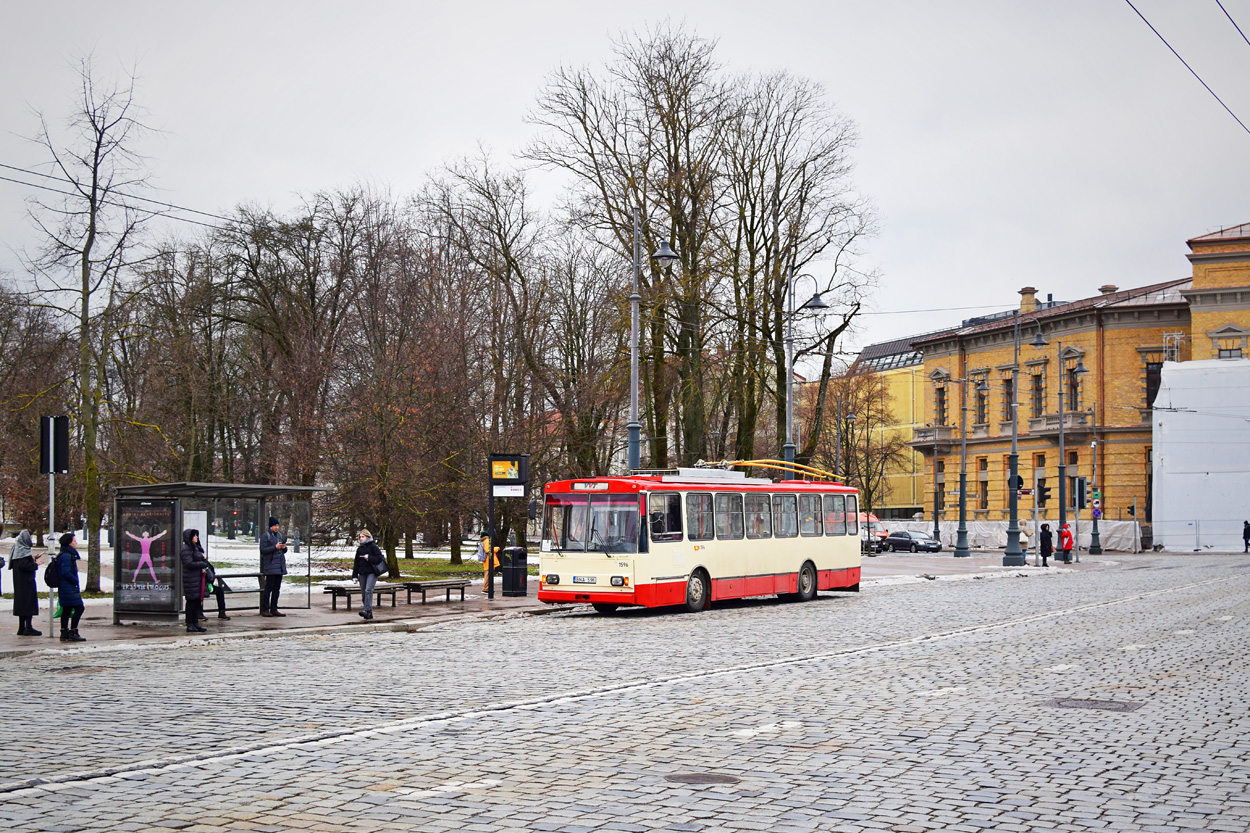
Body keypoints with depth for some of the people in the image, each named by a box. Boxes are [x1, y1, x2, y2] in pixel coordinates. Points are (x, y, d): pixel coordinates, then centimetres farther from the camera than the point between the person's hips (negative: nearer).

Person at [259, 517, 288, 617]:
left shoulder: (280, 536, 17)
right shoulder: (265, 536, -4)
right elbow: (263, 550, -11)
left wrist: (284, 547, 0)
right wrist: (275, 547, -18)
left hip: (280, 566, 7)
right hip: (270, 565, -7)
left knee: (277, 588, 8)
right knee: (268, 588, -8)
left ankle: (274, 609, 12)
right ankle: (265, 610, -4)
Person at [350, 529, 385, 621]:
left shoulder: (373, 547, -3)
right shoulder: (359, 549, 15)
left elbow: (379, 558, -10)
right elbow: (356, 563, 17)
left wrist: (369, 557, -17)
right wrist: (354, 575, 12)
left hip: (372, 573, -7)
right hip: (362, 573, 7)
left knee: (368, 590, -23)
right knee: (363, 594, 6)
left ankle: (367, 610, -31)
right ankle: (369, 614, 13)